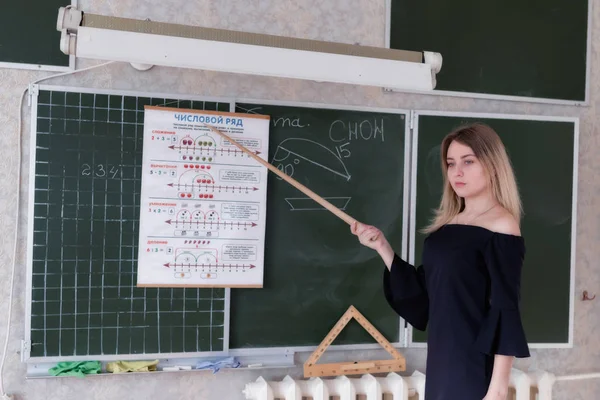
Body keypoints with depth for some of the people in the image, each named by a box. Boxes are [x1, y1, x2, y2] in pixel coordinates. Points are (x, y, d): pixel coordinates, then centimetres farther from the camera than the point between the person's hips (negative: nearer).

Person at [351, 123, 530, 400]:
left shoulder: (501, 227, -12)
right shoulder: (446, 224, 8)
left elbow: (506, 311, -15)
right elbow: (421, 293, 7)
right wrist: (382, 247, 0)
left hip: (476, 363, -6)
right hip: (440, 356, 7)